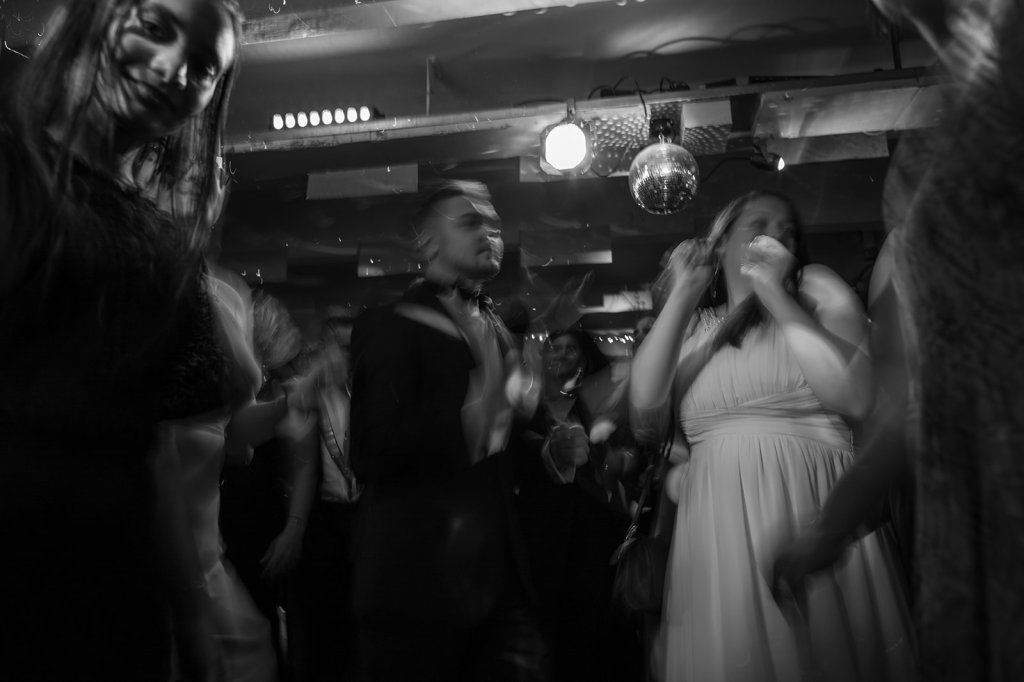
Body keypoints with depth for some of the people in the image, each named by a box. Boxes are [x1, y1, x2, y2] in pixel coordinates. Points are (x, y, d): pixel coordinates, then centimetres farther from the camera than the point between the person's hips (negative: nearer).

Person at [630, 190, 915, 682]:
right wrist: (683, 294, -4)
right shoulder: (690, 327, 12)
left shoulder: (817, 289, 3)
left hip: (813, 511, -2)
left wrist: (774, 292, -10)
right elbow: (644, 402, -5)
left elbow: (855, 397, -12)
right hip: (716, 525, 2)